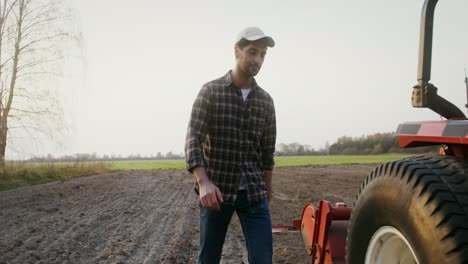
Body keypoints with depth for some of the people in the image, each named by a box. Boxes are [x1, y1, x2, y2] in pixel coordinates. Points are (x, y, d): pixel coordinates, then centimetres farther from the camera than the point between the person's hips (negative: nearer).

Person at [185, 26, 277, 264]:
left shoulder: (265, 101, 8)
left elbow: (267, 152, 14)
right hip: (216, 192, -2)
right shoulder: (210, 91, -3)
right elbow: (193, 140, -12)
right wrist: (203, 182, -26)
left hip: (254, 193, 3)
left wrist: (267, 195, 16)